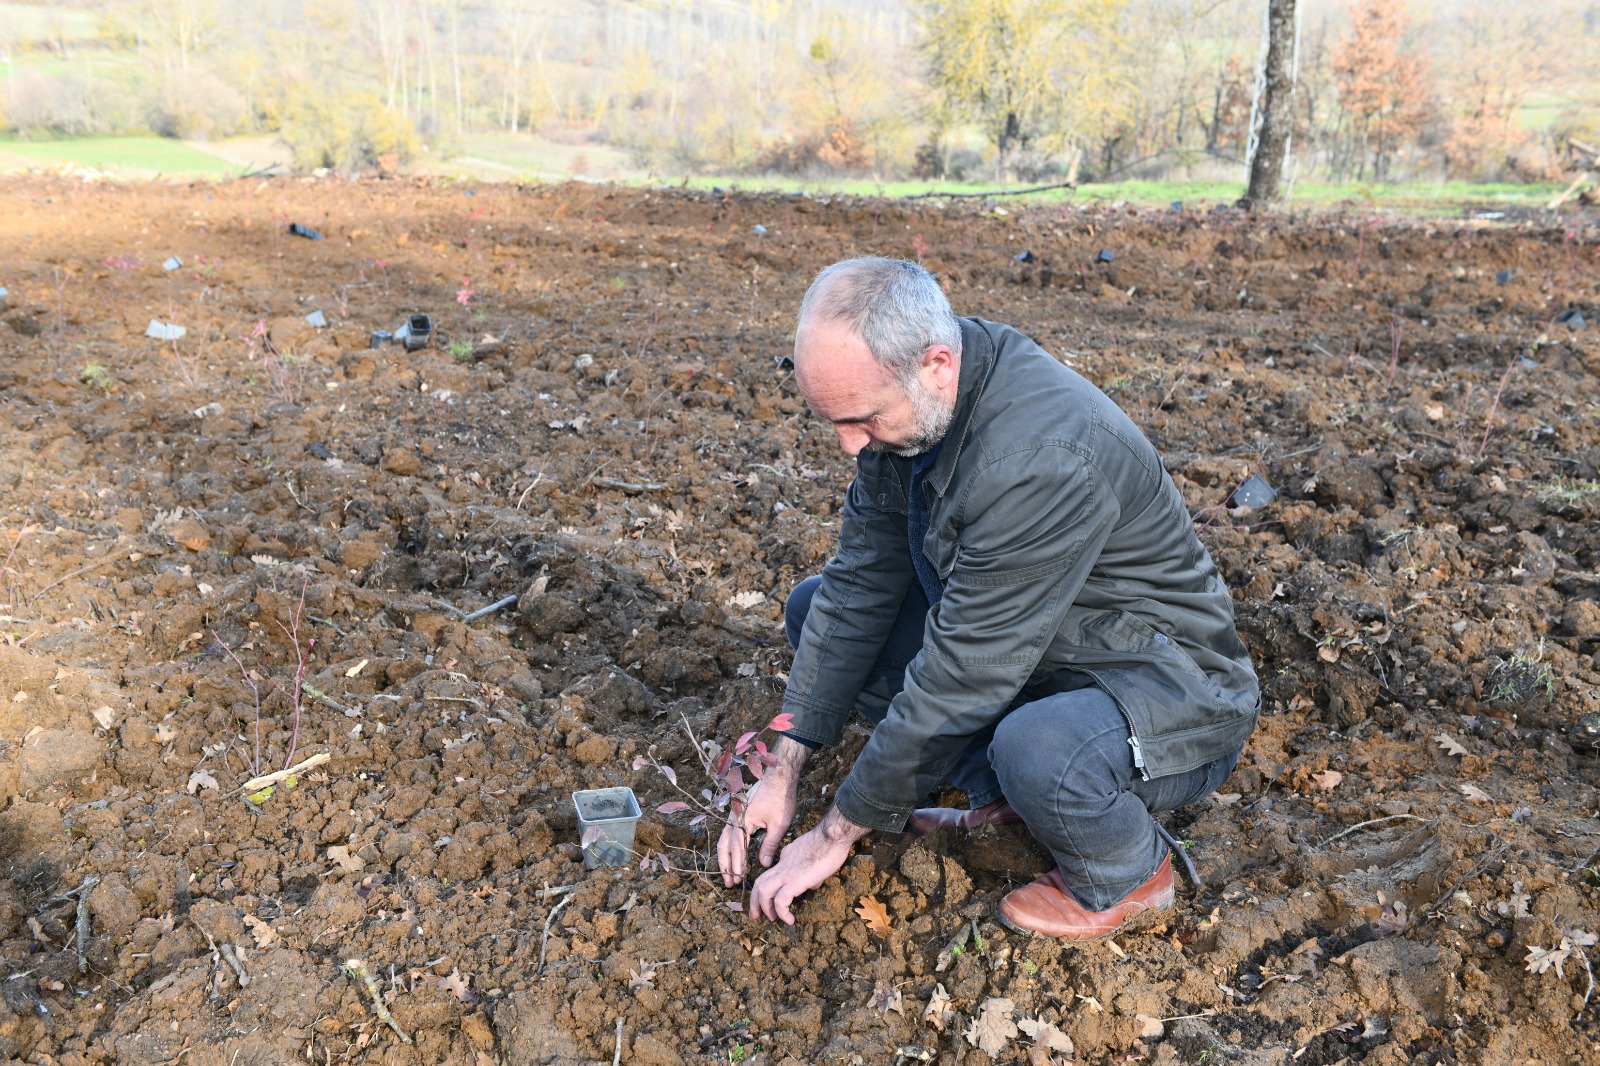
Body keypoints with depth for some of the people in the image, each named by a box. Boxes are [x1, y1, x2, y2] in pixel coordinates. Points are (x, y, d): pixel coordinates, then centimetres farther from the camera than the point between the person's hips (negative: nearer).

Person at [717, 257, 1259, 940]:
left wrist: (836, 834, -18)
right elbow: (860, 586, -3)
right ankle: (999, 796, 6)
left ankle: (1129, 876, -4)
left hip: (1169, 681, -8)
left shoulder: (1041, 460, -35)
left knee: (1036, 749, -40)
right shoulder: (902, 401, -9)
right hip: (1024, 651, 8)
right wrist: (785, 770, -5)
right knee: (817, 606, 2)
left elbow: (958, 682, -30)